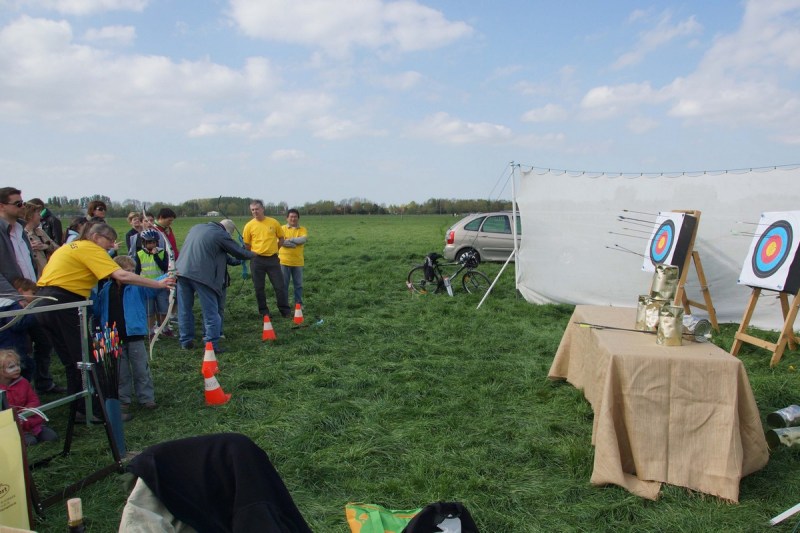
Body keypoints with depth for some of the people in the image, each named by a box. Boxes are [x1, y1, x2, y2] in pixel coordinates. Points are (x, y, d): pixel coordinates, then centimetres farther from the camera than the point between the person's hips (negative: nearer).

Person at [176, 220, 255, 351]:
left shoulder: (195, 227, 19)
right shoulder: (221, 234, 0)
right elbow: (238, 252, 8)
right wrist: (252, 254, 28)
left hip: (182, 271, 6)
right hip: (201, 275, -6)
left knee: (184, 310, 15)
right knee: (211, 312, 2)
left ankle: (186, 341, 22)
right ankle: (212, 345, -1)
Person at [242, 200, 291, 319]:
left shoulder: (273, 222, 0)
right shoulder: (249, 226, -2)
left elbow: (281, 238, 11)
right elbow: (246, 245, 4)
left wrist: (273, 249, 6)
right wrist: (254, 253, 3)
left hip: (273, 259, 0)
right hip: (257, 260, 0)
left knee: (280, 286, 2)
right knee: (259, 288, 8)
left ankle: (286, 311, 14)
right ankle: (264, 312, 21)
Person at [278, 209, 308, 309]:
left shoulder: (302, 229, 5)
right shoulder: (282, 228, 1)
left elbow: (304, 239, -15)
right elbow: (281, 242, -14)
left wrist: (290, 239, -14)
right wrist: (297, 243, -14)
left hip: (298, 262, 2)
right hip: (284, 261, -1)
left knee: (298, 284, 10)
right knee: (284, 284, 6)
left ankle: (298, 303, 22)